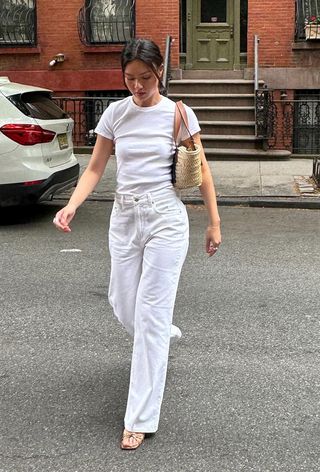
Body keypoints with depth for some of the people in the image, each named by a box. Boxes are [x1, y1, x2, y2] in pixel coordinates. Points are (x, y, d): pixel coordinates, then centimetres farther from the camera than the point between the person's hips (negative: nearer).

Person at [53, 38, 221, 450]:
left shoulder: (178, 114, -5)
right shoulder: (114, 114, 2)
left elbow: (201, 171, 1)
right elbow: (95, 169, 4)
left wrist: (214, 222, 1)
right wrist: (71, 206, -13)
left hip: (166, 219, -4)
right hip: (124, 217, 4)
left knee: (150, 316, -5)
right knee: (124, 307, 13)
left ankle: (141, 419, 4)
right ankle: (165, 334, 51)